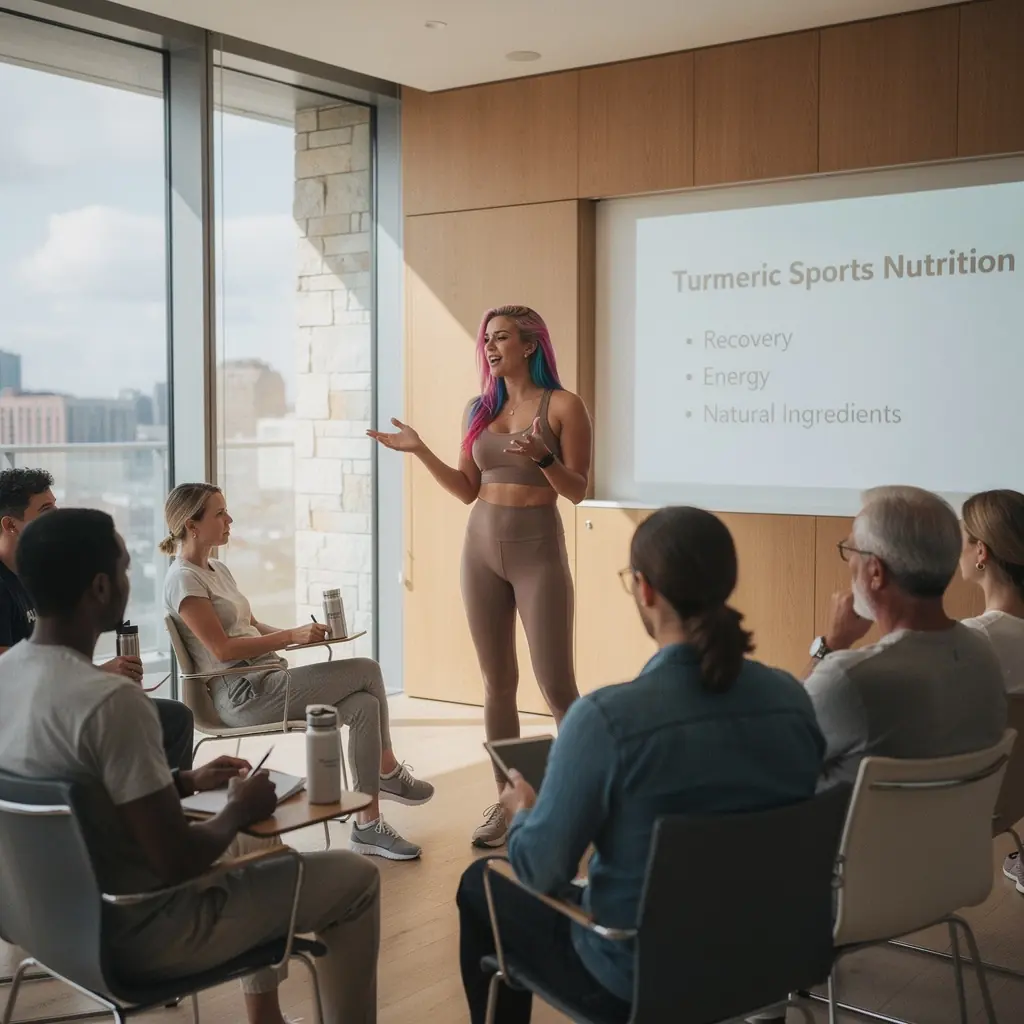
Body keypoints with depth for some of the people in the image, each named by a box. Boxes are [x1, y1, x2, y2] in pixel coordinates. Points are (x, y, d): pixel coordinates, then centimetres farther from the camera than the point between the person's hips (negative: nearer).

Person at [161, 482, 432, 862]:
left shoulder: (218, 570, 19)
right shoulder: (183, 579, -10)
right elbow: (222, 648, -17)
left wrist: (296, 634, 4)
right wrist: (291, 636, -18)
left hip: (266, 684, 9)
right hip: (243, 695, -9)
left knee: (364, 705, -10)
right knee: (367, 671, -15)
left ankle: (368, 826, -2)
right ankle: (389, 771, 2)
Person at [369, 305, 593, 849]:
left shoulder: (564, 405, -6)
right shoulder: (479, 409, 8)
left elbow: (577, 490, -8)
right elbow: (467, 490, 10)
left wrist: (543, 458, -25)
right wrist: (420, 451, 1)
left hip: (538, 550, -5)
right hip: (482, 548, 5)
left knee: (556, 684, -4)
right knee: (497, 682, 8)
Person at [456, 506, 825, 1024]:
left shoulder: (605, 716, -28)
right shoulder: (792, 698, -11)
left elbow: (540, 870, -17)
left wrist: (522, 813, 4)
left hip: (636, 980, -5)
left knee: (481, 883, 22)